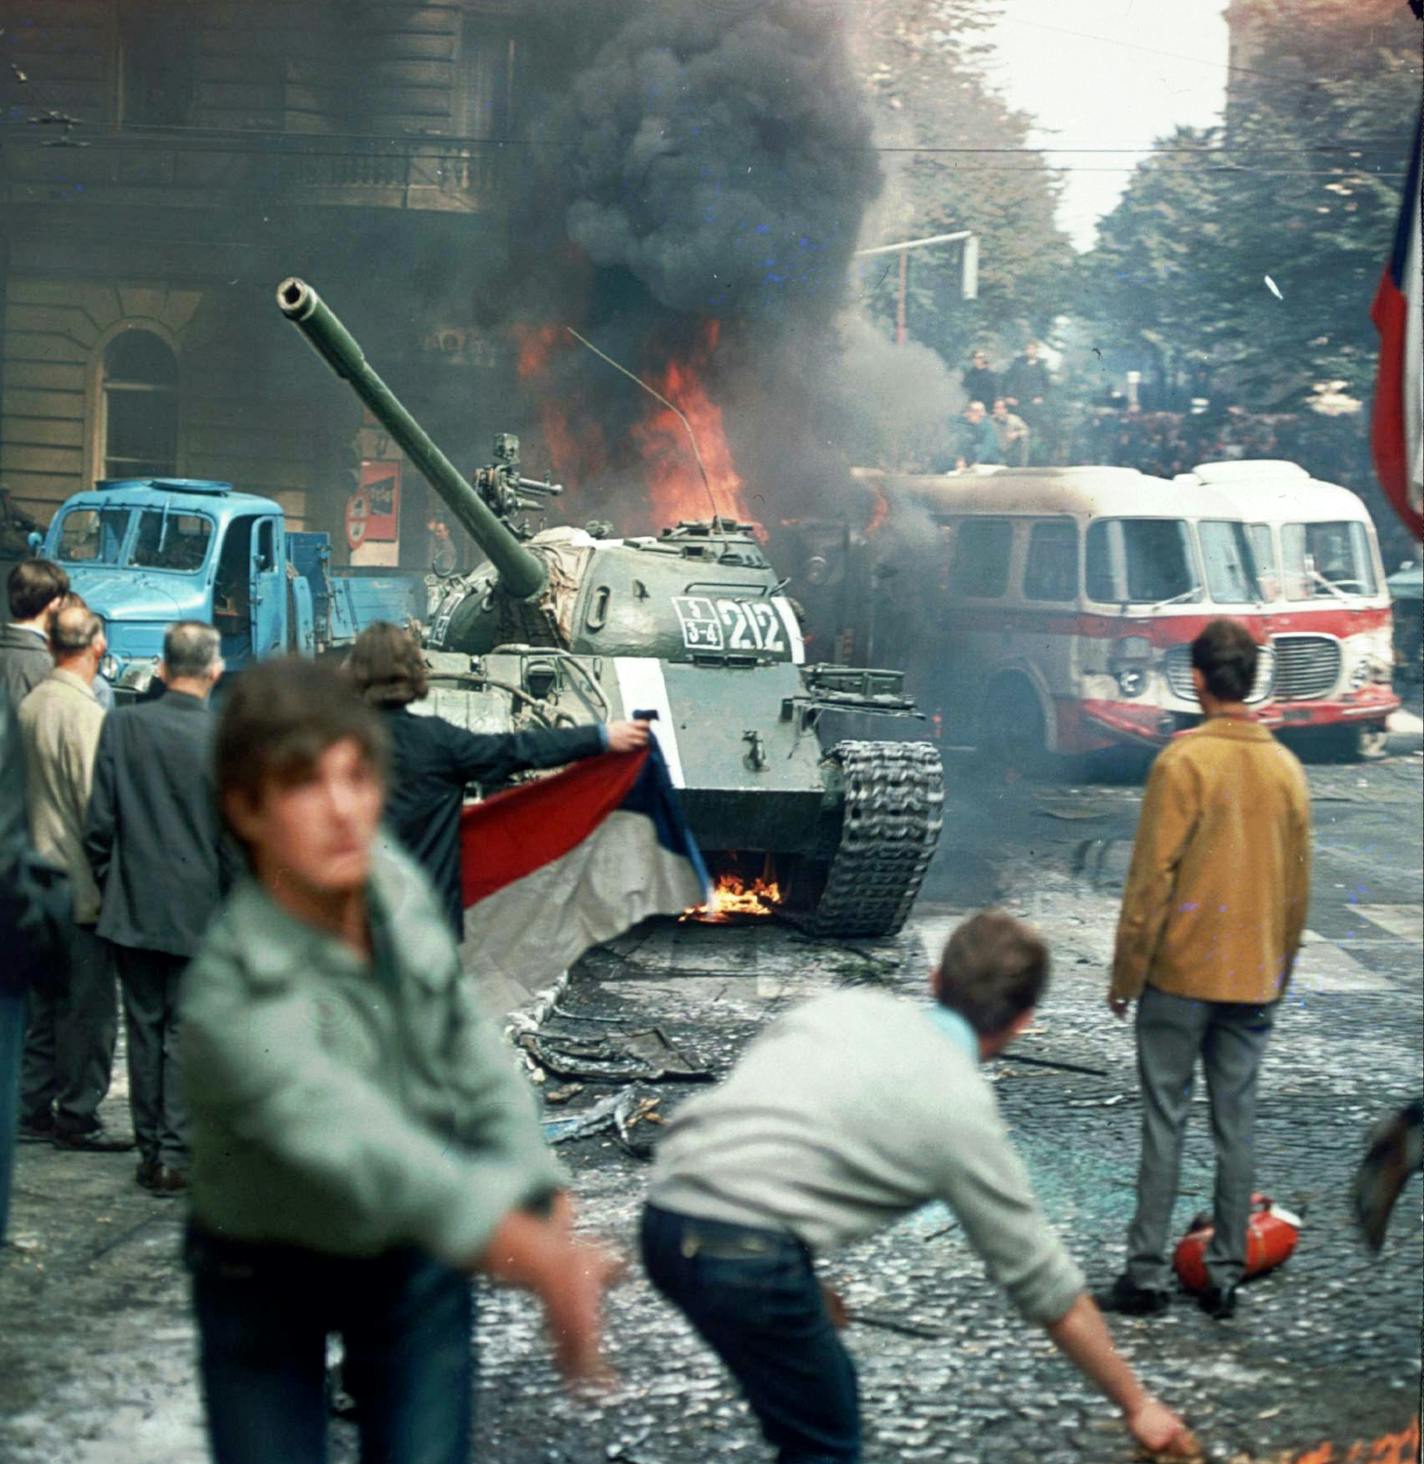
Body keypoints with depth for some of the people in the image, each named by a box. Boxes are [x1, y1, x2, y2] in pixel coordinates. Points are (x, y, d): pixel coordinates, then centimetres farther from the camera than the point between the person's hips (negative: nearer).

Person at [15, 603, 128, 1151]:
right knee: (90, 1004, 0)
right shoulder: (86, 713, -18)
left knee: (44, 999, 15)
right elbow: (98, 807, -19)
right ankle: (77, 1116, 4)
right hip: (81, 881, -8)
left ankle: (33, 1109, 19)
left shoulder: (30, 705, 6)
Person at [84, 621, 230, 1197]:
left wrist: (110, 886, 12)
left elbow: (98, 824, -3)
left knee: (144, 1029, 12)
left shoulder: (122, 726, -6)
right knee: (187, 1033, 5)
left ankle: (150, 1151, 17)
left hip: (133, 908, 2)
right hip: (200, 911, -2)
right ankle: (176, 1155, 3)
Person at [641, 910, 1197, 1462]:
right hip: (745, 1251, -7)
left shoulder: (848, 1004, 17)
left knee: (829, 1392, 24)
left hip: (669, 1212, 7)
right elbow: (1044, 1285, 9)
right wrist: (1138, 1406, 20)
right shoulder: (963, 1110, 3)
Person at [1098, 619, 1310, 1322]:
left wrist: (1126, 975, -5)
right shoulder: (1286, 768, 5)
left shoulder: (1183, 761, -12)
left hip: (1181, 973, -4)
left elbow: (1151, 876, -12)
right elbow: (1298, 887, 12)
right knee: (1236, 1124, 8)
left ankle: (1147, 1273, 2)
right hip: (1253, 978, 5)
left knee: (1165, 1120, 0)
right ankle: (1225, 1276, 11)